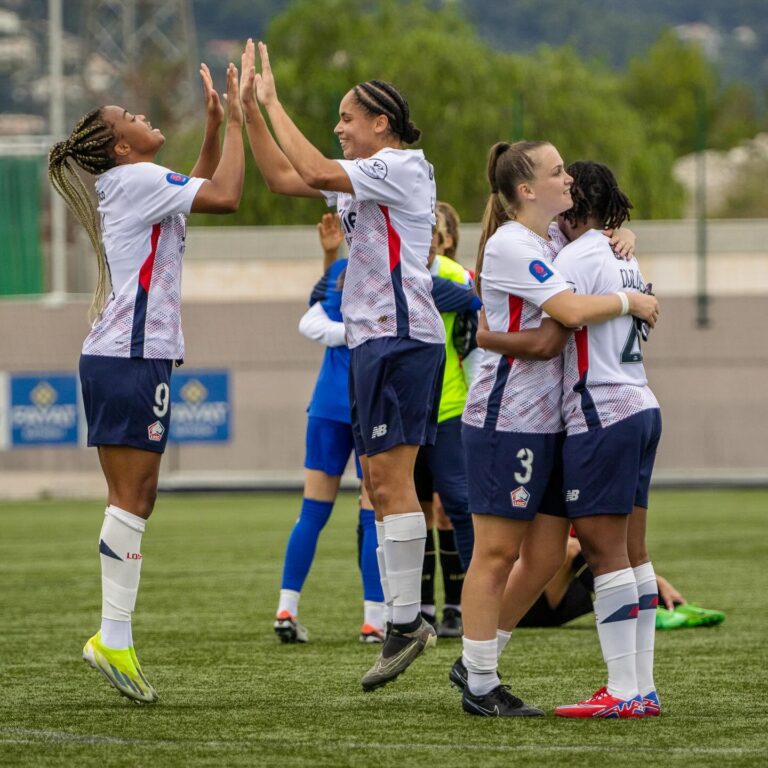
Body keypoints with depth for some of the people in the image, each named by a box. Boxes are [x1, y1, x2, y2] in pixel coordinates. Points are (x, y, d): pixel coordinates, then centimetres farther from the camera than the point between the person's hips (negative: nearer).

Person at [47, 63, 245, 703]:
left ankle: (116, 637, 6)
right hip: (131, 360, -10)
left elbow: (201, 189, 33)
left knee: (135, 499, 8)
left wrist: (215, 125, 21)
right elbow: (224, 197, -16)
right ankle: (113, 639, -13)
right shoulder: (135, 179, -9)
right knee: (131, 499, -11)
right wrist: (236, 125, -6)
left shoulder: (137, 186, 18)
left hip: (117, 359, 10)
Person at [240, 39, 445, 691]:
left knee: (389, 477, -14)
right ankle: (404, 620, 8)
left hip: (401, 337, -10)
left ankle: (407, 621, -15)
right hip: (374, 341, 10)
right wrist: (250, 110, 12)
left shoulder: (402, 167, -9)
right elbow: (284, 178, 20)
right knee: (380, 484, 7)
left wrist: (273, 103, -15)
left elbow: (316, 172, -21)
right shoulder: (362, 178, 19)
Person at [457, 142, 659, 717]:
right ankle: (479, 686, 1)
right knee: (497, 552, -4)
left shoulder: (555, 238, 13)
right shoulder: (510, 245, -14)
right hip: (505, 418, -9)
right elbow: (571, 310, -25)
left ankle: (478, 663, 17)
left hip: (546, 421, 9)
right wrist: (630, 301, -10)